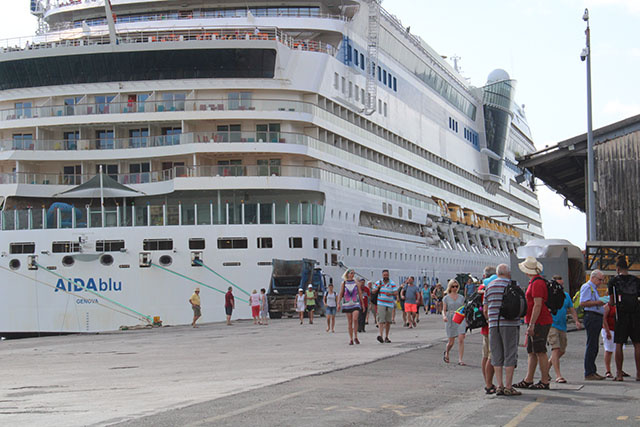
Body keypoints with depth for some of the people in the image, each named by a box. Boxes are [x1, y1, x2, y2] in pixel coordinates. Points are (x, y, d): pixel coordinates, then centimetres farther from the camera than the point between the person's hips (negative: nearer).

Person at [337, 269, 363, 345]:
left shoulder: (356, 283, 6)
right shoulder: (343, 283, 5)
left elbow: (360, 293, 10)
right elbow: (340, 294, 3)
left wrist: (362, 304, 9)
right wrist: (338, 303, -7)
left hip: (356, 304, 0)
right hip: (347, 304, 0)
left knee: (355, 319, -19)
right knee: (349, 322, 1)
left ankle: (355, 337, -7)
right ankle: (351, 339, 7)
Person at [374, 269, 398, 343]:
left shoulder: (392, 284, 0)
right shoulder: (378, 283, 7)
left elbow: (396, 293, -8)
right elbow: (373, 292, 13)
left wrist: (390, 294, -28)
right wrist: (378, 288, -8)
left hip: (390, 304, 1)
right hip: (381, 304, -1)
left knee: (388, 321, 6)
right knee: (381, 320, -15)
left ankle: (386, 337, 16)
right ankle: (380, 335, -28)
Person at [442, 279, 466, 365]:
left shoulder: (461, 297, 10)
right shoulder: (446, 298, 4)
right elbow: (443, 310, 1)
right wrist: (444, 316, -20)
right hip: (450, 320, -1)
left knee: (461, 339, -13)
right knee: (451, 342, 4)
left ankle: (460, 360, -10)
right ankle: (446, 353, 36)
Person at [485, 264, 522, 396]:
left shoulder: (489, 286, 11)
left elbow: (485, 310, 12)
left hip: (494, 324, 4)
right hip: (510, 324, -4)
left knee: (496, 356, 8)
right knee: (510, 355, -1)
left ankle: (500, 386, 6)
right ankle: (508, 387, -3)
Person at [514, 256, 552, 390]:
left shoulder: (537, 283, -15)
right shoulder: (534, 282, 17)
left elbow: (538, 305, -21)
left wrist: (531, 325, -23)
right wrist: (530, 324, 24)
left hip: (539, 322, -10)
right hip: (536, 323, 10)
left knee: (540, 352, -6)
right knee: (531, 352, 10)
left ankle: (545, 381, -2)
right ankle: (528, 380, 13)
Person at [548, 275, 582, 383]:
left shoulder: (566, 295, 15)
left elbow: (572, 310, 17)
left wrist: (577, 321, 4)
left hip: (562, 326, 7)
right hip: (551, 325, -7)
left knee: (562, 351, 10)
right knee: (556, 349, -16)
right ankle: (558, 375, -19)